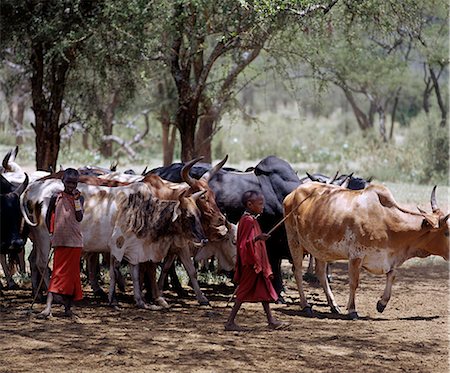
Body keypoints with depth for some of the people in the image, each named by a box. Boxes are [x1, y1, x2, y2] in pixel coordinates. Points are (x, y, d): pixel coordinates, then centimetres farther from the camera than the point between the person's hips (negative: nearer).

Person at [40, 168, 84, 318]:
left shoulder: (79, 198, 3)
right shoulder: (56, 197, 1)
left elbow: (79, 218, -9)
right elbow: (48, 217, 10)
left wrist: (76, 199, -13)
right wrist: (51, 233, 5)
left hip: (75, 241, 1)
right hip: (60, 241, -1)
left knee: (72, 273, 6)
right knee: (58, 273, -9)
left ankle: (68, 307, 15)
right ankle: (48, 305, -16)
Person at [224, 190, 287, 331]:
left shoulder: (251, 219, 11)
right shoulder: (248, 221, -18)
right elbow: (243, 244, -22)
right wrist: (257, 238, -35)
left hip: (257, 262, 10)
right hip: (250, 262, -10)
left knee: (264, 290, 12)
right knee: (244, 292, -4)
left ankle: (271, 320, 17)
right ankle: (230, 322, 0)